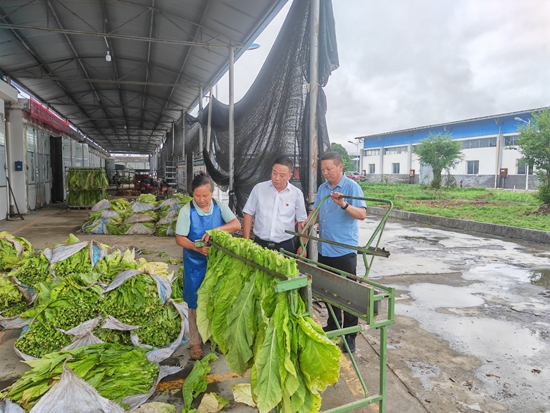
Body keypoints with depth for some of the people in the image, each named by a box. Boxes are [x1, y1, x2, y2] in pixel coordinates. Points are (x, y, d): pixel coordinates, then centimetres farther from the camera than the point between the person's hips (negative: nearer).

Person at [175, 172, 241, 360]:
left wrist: (216, 230, -29)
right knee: (196, 302, 9)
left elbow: (236, 225, -14)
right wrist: (197, 248, -27)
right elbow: (180, 238, -10)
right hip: (195, 263, -2)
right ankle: (195, 342, 25)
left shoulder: (220, 207, -5)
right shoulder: (186, 211, -12)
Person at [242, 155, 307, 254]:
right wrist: (246, 242, -3)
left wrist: (302, 246, 1)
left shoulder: (297, 194, -2)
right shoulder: (259, 188, -2)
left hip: (285, 246, 0)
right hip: (259, 244, 0)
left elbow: (301, 221, 5)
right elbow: (248, 214, 3)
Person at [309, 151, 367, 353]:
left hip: (344, 250, -7)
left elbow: (362, 214, -19)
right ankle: (333, 325, 35)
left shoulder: (352, 187, -10)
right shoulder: (322, 188, 10)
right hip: (324, 249, 7)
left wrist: (344, 204, -34)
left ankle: (350, 335, 15)